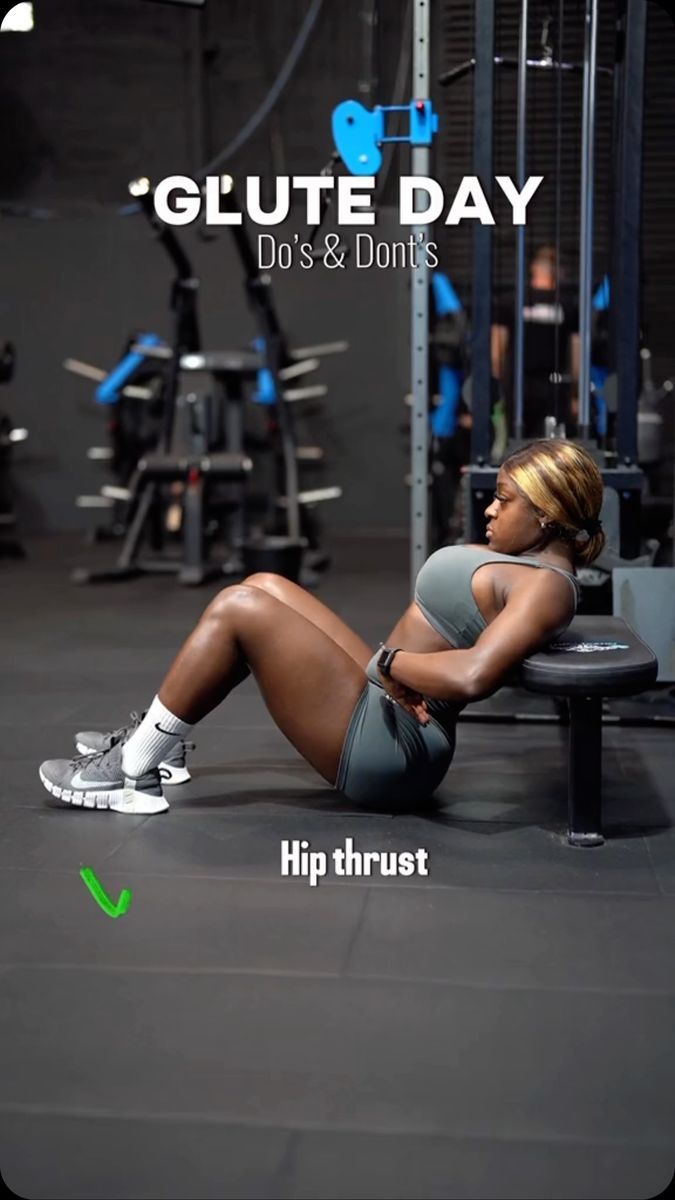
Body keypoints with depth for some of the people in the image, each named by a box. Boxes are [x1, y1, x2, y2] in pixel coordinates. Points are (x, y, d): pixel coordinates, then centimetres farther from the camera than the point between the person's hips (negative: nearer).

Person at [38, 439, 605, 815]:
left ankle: (132, 771, -2)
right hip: (387, 709, 11)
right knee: (264, 586, 11)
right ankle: (151, 741, 14)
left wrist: (389, 661, -21)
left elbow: (473, 676, -35)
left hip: (386, 744, -11)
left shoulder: (546, 586, -19)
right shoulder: (530, 564, 11)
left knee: (238, 608, -13)